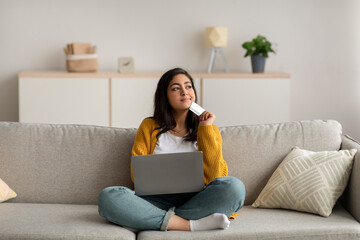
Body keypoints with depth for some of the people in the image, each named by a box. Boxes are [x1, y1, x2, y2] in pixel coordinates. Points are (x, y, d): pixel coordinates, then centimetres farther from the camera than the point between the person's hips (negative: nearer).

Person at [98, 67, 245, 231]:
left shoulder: (209, 129, 15)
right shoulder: (149, 126, 16)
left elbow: (214, 176, -1)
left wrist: (206, 128, 1)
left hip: (195, 201, 0)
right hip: (158, 200, 1)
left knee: (234, 187, -31)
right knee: (107, 197, -29)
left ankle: (167, 220, -28)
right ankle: (192, 224, -33)